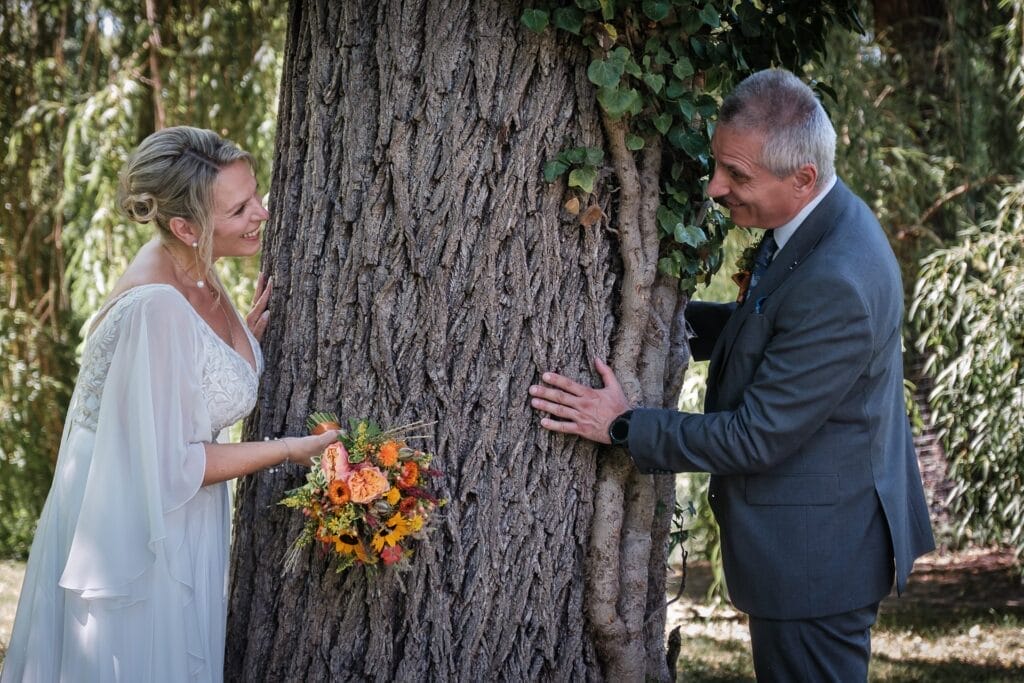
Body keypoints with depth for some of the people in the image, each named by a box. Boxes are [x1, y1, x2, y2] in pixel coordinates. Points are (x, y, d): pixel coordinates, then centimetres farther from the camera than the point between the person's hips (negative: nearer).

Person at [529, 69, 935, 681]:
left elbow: (758, 436, -25)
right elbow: (776, 328, 17)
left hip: (815, 556, -10)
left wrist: (623, 426, -17)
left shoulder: (836, 285, -31)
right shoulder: (826, 221, 0)